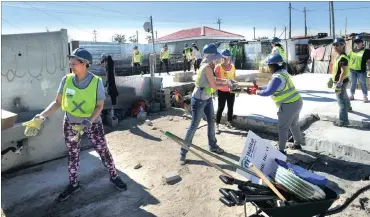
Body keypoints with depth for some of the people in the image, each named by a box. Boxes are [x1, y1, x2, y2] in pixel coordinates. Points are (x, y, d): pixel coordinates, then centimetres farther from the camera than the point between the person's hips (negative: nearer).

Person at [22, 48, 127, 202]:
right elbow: (57, 102, -3)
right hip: (70, 124, 3)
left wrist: (87, 123, -26)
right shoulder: (66, 80, -9)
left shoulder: (96, 81, -16)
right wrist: (41, 117, -16)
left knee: (103, 151, 8)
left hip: (93, 123, -2)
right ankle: (73, 184, 36)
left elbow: (99, 106, -13)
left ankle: (114, 177, 31)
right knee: (72, 155, 16)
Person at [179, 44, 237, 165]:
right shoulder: (207, 67, -22)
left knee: (211, 122, 16)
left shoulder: (209, 66, 6)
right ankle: (183, 152, 6)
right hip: (199, 100, -9)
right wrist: (227, 85, -9)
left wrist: (226, 81, 3)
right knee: (194, 126, -4)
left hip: (207, 99, 9)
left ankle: (212, 146, 34)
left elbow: (213, 80, 11)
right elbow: (214, 86, -21)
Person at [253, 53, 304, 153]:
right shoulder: (283, 72, 10)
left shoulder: (277, 77, -22)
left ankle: (281, 150, 15)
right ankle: (297, 143, 44)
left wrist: (258, 92, -5)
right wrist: (260, 87, 13)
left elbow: (268, 92, -23)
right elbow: (272, 87, 18)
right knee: (294, 124, 27)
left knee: (282, 128, 4)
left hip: (289, 105, -10)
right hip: (297, 102, 10)